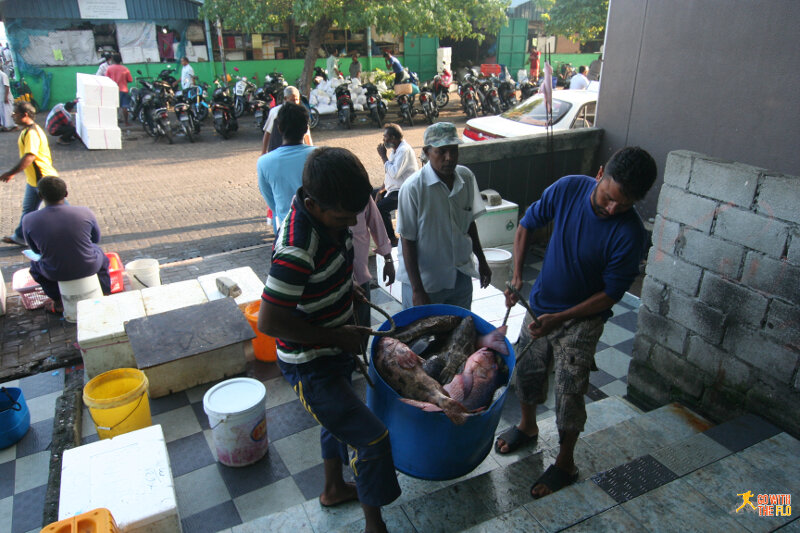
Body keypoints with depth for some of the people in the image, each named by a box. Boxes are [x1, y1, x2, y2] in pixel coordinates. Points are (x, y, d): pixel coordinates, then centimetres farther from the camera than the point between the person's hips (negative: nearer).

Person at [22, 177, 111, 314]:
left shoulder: (29, 221, -16)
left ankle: (58, 302, 35)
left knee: (35, 265, 36)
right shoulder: (85, 213, -18)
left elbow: (36, 249, 2)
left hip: (55, 273, 1)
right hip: (90, 267, 0)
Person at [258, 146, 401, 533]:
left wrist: (346, 292, 5)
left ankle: (333, 488, 53)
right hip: (311, 366, -9)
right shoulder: (297, 250, -35)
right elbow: (268, 322, -30)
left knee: (340, 420, 28)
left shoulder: (329, 215, -7)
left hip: (335, 352, 9)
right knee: (372, 439, -4)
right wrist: (337, 335, -23)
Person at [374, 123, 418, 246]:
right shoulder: (396, 150, 13)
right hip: (394, 189, 11)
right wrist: (381, 189, 5)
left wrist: (383, 156, -17)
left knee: (381, 207, -28)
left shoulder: (404, 150, -19)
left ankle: (392, 240, -15)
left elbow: (394, 173, -28)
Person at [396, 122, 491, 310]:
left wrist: (481, 260, 18)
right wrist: (417, 290, -16)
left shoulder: (467, 177, -3)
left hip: (461, 277, 5)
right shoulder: (413, 188, -20)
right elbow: (407, 241, -15)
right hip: (424, 280, -5)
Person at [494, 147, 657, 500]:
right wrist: (516, 275, -10)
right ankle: (528, 427, 48)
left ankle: (565, 463, 32)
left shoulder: (630, 233, -26)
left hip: (582, 320, -4)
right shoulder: (568, 188, -17)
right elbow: (527, 225, -1)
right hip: (539, 306, 4)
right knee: (526, 372, 19)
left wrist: (559, 319, -24)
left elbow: (610, 294, -18)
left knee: (569, 393, 7)